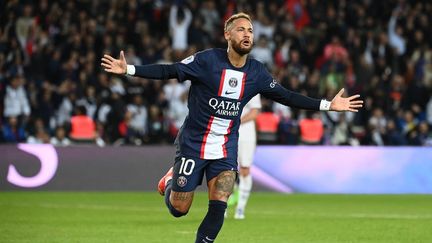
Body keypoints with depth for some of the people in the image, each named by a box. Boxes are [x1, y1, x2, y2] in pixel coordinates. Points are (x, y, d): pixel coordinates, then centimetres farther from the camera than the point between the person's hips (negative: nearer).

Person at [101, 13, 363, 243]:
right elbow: (169, 71, -12)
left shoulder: (257, 72, 0)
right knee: (179, 209, 4)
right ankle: (170, 180, 39)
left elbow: (285, 96, 8)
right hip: (192, 145, -3)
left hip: (226, 150, 3)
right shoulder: (207, 60, -14)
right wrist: (129, 69, -21)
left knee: (218, 208, -12)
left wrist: (328, 105, 5)